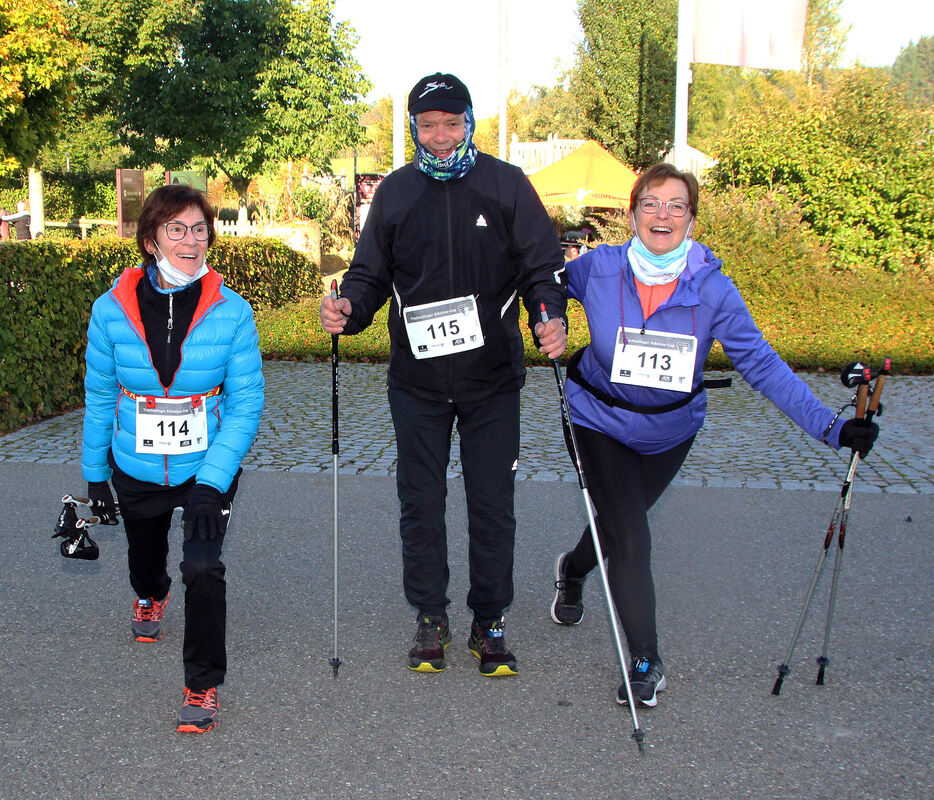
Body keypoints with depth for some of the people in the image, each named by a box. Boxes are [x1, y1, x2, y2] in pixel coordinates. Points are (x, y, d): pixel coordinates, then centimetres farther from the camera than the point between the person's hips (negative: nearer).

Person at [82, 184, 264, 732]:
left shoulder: (231, 312, -17)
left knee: (204, 567, -19)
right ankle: (151, 596, 64)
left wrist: (211, 482, -23)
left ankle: (203, 686, 2)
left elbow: (245, 405, -15)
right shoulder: (113, 310, -13)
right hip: (136, 470, 3)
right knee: (144, 557, 25)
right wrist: (95, 473, 5)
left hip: (209, 468, -2)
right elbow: (100, 398, 0)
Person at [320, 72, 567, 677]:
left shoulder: (507, 184, 0)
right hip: (417, 380, 2)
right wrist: (348, 309, -12)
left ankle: (490, 623, 20)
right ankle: (431, 619, 25)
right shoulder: (395, 192, 6)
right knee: (421, 503, 9)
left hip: (492, 378, -2)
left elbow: (541, 262, -2)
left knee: (493, 505, 4)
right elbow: (371, 273, 9)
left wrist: (552, 316, -21)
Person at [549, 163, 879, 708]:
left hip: (671, 430, 2)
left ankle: (573, 569, 57)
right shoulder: (598, 269, -19)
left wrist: (830, 426, -28)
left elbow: (761, 363, -22)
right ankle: (646, 663, 6)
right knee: (631, 540, -11)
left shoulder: (711, 289, -21)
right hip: (602, 421, -2)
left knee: (622, 519, 22)